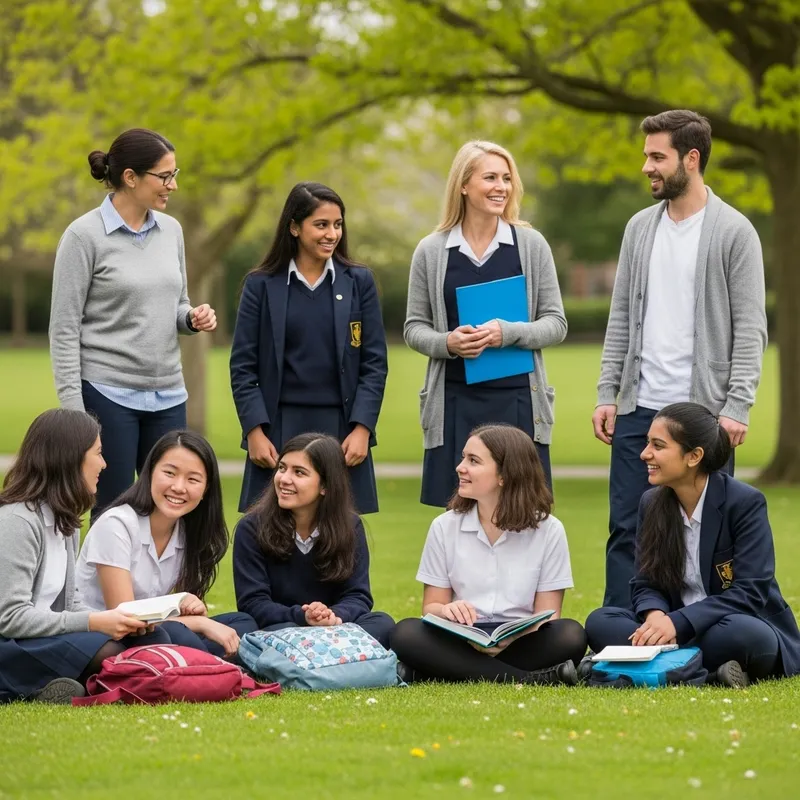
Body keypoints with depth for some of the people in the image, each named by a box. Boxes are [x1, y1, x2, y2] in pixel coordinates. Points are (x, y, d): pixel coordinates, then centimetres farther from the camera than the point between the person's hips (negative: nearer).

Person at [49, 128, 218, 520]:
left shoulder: (170, 230, 9)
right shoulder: (85, 235, -8)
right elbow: (64, 330, -8)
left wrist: (193, 318, -4)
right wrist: (73, 409, -13)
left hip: (168, 395, 5)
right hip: (108, 395, -5)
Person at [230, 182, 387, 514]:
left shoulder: (359, 282, 7)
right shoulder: (261, 285, 4)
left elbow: (374, 364, 5)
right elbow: (243, 367, 3)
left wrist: (362, 428, -5)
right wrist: (254, 431, -7)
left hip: (341, 429, 1)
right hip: (279, 429, -1)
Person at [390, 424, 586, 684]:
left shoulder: (548, 530, 1)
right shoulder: (445, 527, 6)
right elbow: (432, 606, 7)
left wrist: (514, 636, -24)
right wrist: (446, 611, -19)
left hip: (521, 644, -1)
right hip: (461, 643, 1)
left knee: (571, 635, -32)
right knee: (406, 634, -30)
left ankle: (457, 673, -30)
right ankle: (531, 679, -32)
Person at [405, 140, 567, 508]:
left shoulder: (531, 244, 3)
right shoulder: (432, 250, 4)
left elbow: (556, 323, 4)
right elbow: (414, 328, 9)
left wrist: (508, 333, -15)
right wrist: (447, 343, -12)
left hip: (518, 400, 0)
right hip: (455, 404, 0)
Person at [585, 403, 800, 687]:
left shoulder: (746, 503, -11)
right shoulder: (651, 503, 6)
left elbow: (750, 592, -18)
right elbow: (646, 584, 5)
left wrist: (678, 623, -29)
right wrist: (655, 615, -21)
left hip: (746, 626, -5)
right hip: (674, 630, 6)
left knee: (743, 633, -40)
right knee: (600, 622, -19)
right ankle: (707, 672, -32)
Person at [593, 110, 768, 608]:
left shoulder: (734, 231, -5)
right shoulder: (641, 227, 11)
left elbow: (751, 329, -8)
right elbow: (622, 318, 14)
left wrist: (736, 407, -15)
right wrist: (607, 393, 6)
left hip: (702, 410, -5)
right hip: (638, 408, 5)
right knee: (627, 530, 5)